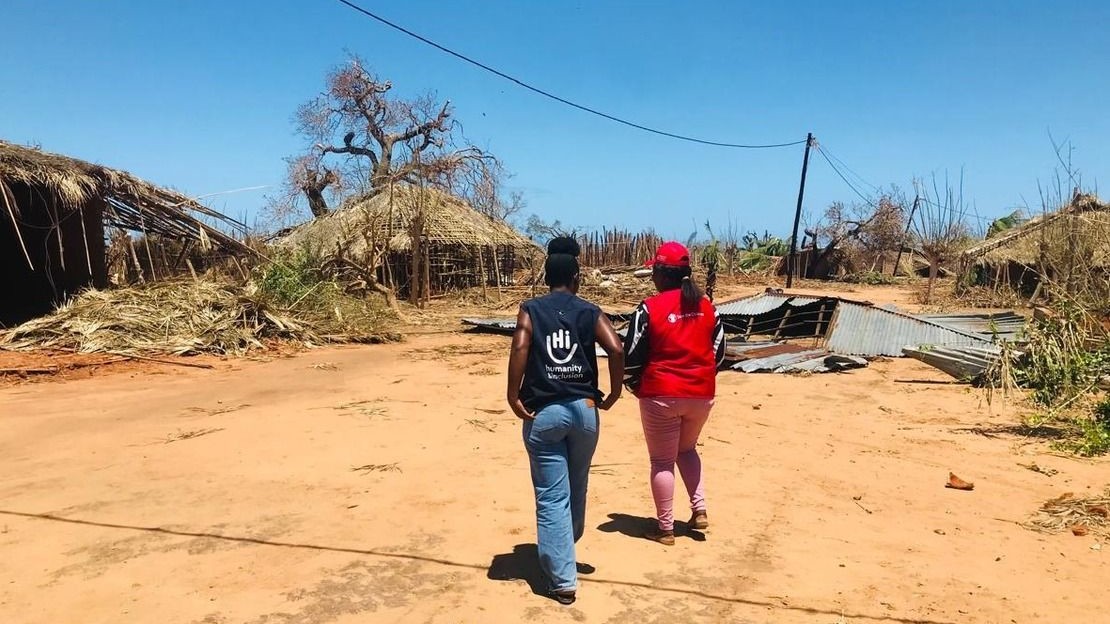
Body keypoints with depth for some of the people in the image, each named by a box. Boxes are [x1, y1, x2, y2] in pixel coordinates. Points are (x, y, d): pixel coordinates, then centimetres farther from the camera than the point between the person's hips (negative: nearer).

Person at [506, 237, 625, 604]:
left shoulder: (531, 310, 2)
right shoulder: (590, 312, 4)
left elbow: (520, 348, -17)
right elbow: (616, 349, -11)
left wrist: (513, 397, -11)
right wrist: (613, 395, -1)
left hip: (543, 413, -2)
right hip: (584, 409, 2)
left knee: (552, 498, 3)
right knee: (576, 488, 23)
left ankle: (563, 580, 4)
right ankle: (567, 545, 46)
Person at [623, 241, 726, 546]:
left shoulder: (649, 308, -12)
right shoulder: (706, 306, 3)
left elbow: (632, 356, -10)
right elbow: (719, 350, 8)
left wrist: (635, 387, 7)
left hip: (661, 394, -5)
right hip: (702, 393, 5)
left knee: (662, 461, 8)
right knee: (687, 449, 27)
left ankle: (665, 528, 16)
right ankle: (699, 510, 18)